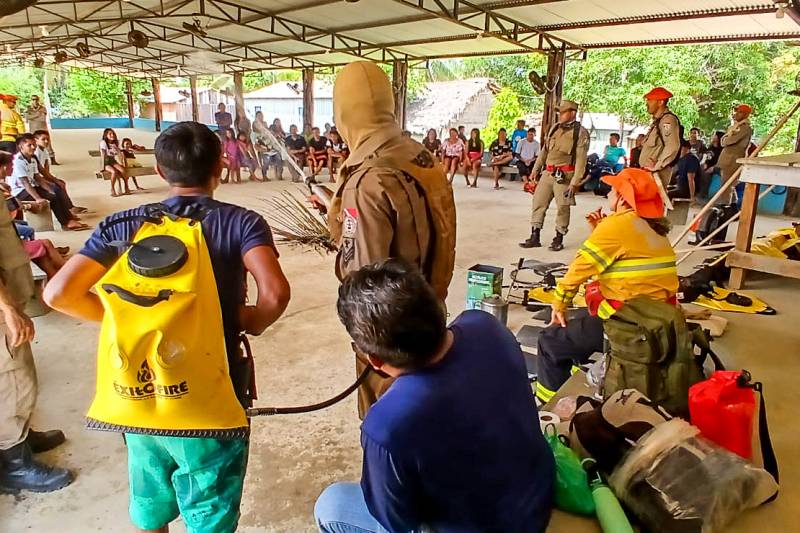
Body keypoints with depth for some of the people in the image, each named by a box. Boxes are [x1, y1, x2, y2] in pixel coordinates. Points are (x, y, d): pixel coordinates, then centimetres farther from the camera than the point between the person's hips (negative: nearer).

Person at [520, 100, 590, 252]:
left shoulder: (580, 132, -6)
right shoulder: (555, 128, 14)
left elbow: (581, 158, -12)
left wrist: (575, 181, -18)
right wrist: (536, 168, 18)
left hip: (564, 175, -6)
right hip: (547, 173, 6)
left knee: (563, 207, 0)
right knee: (538, 203, 4)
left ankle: (558, 239, 12)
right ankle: (535, 237, 12)